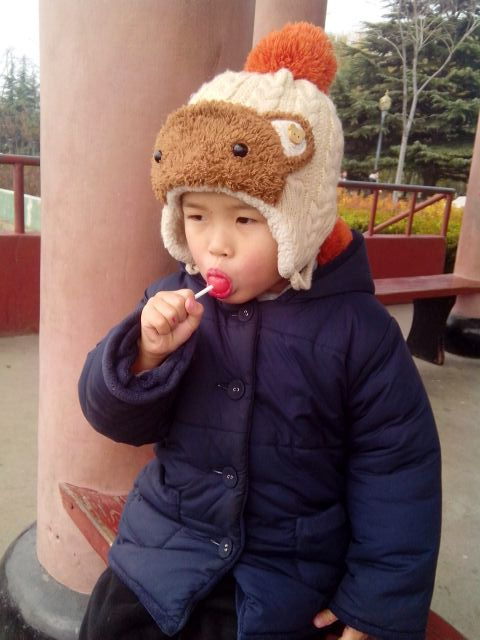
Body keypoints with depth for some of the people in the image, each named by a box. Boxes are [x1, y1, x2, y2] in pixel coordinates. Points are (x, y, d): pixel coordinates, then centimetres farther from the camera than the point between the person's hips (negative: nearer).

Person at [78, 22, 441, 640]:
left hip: (286, 581, -2)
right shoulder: (172, 302, -7)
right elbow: (118, 419, -3)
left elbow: (396, 476, -8)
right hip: (164, 549, 3)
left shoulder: (356, 331, -16)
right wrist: (147, 354, -25)